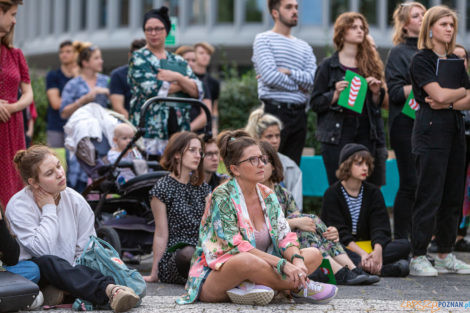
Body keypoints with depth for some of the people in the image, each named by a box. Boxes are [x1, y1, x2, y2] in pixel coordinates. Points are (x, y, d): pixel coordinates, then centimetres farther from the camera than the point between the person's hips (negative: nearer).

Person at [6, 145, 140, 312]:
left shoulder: (75, 201, 3)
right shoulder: (19, 206, -9)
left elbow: (86, 249, 2)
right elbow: (41, 250, -21)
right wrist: (48, 209, -13)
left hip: (68, 271, 5)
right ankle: (109, 289, -61)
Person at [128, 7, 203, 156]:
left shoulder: (178, 61, 19)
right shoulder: (138, 58, 5)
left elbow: (197, 90, 7)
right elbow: (151, 89, -10)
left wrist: (177, 77, -10)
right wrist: (183, 83, 1)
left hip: (179, 129, 4)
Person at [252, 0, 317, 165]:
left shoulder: (304, 47, 19)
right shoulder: (263, 40, 1)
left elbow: (312, 79, 2)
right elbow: (269, 76, -12)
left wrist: (287, 72, -11)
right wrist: (298, 85, -1)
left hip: (299, 113, 6)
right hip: (275, 112, -6)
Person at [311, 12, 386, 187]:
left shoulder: (371, 63, 13)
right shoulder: (328, 66, 4)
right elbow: (315, 103, 3)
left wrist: (376, 92, -2)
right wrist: (336, 94, -13)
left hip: (366, 133, 3)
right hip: (338, 133, -3)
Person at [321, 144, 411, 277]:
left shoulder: (373, 192, 10)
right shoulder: (332, 194, 0)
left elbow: (380, 228, -2)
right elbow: (340, 232, -10)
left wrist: (377, 250, -25)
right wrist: (361, 253, -26)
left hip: (367, 247, 4)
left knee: (404, 245, -19)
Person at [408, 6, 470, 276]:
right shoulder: (422, 60, -3)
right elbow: (439, 94, -15)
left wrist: (448, 103, -9)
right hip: (430, 131, -7)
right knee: (429, 196, -9)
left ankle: (446, 255, 15)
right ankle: (418, 258, -5)